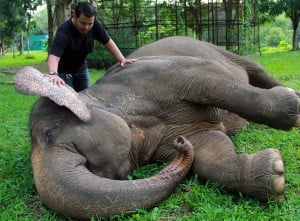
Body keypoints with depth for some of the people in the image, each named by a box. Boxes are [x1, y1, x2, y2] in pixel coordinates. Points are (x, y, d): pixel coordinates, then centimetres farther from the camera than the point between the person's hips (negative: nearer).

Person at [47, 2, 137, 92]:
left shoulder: (95, 24, -20)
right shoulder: (64, 31, -34)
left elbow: (107, 41, -10)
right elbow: (54, 55, -45)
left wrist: (122, 59, -19)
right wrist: (53, 74, -65)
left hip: (81, 68, 5)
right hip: (64, 70, -5)